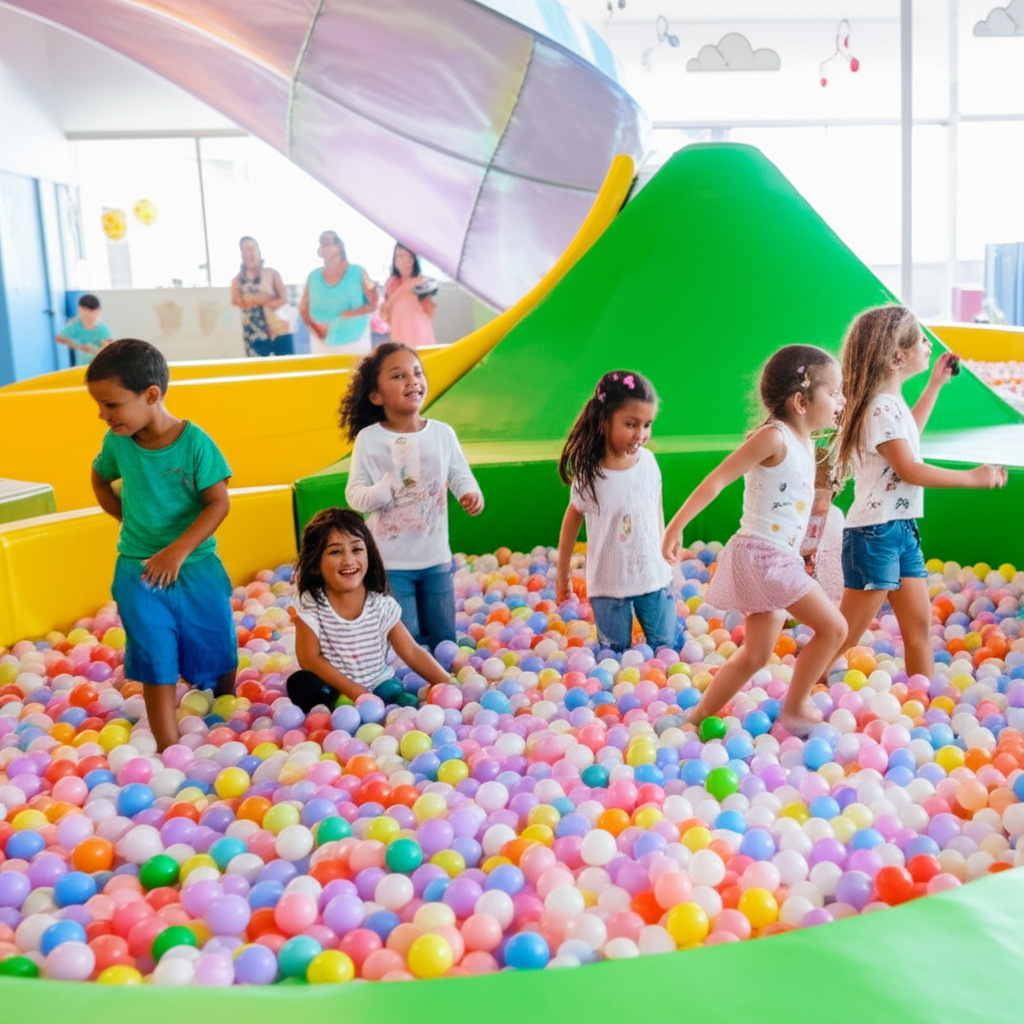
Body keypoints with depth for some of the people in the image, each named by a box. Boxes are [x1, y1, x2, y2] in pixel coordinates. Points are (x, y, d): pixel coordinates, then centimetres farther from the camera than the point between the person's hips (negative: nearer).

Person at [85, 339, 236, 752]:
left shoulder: (194, 441, -17)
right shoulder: (116, 441, -5)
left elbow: (219, 502, -17)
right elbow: (101, 480, 15)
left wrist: (179, 550, -24)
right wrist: (129, 519, 5)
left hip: (197, 567, -2)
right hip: (139, 571, 2)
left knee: (218, 652, 13)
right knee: (156, 663, 1)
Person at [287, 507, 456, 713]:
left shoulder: (382, 604, -10)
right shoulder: (310, 604, -14)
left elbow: (412, 652, -6)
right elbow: (311, 658, -14)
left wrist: (448, 683, -15)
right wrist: (355, 692, -20)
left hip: (378, 685, 1)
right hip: (334, 689, -1)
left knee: (409, 705, -25)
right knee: (300, 683, -29)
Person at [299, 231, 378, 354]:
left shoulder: (358, 273, 0)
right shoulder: (313, 277, 5)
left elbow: (373, 304, 1)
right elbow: (303, 309, 11)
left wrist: (354, 313, -16)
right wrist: (314, 328, -6)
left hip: (353, 343, -1)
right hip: (323, 344, 2)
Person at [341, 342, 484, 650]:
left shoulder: (443, 432, -4)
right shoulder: (369, 438, -10)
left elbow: (461, 475, 2)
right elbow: (355, 496, -9)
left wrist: (472, 494, -21)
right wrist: (390, 488, -28)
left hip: (436, 558, 3)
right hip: (391, 562, -3)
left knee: (445, 641, 16)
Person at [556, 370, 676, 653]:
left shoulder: (648, 462, -8)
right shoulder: (589, 476, -16)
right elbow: (572, 520, -2)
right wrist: (563, 575, 6)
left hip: (654, 577, 3)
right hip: (608, 585, -2)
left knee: (666, 649, 12)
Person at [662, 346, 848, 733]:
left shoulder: (805, 443, 14)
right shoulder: (774, 437, -13)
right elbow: (717, 479, -15)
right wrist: (677, 525, -17)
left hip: (778, 559, 10)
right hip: (761, 554, -10)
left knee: (755, 655, 12)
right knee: (832, 626, -7)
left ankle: (696, 719, 19)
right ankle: (794, 710, 5)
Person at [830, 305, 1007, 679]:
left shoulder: (891, 403, 13)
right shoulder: (882, 408, -17)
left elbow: (907, 435, 36)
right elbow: (909, 470, -21)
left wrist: (935, 384, 33)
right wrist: (971, 477, -14)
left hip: (901, 530, 10)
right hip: (875, 533, -10)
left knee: (919, 624, 10)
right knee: (845, 634, -5)